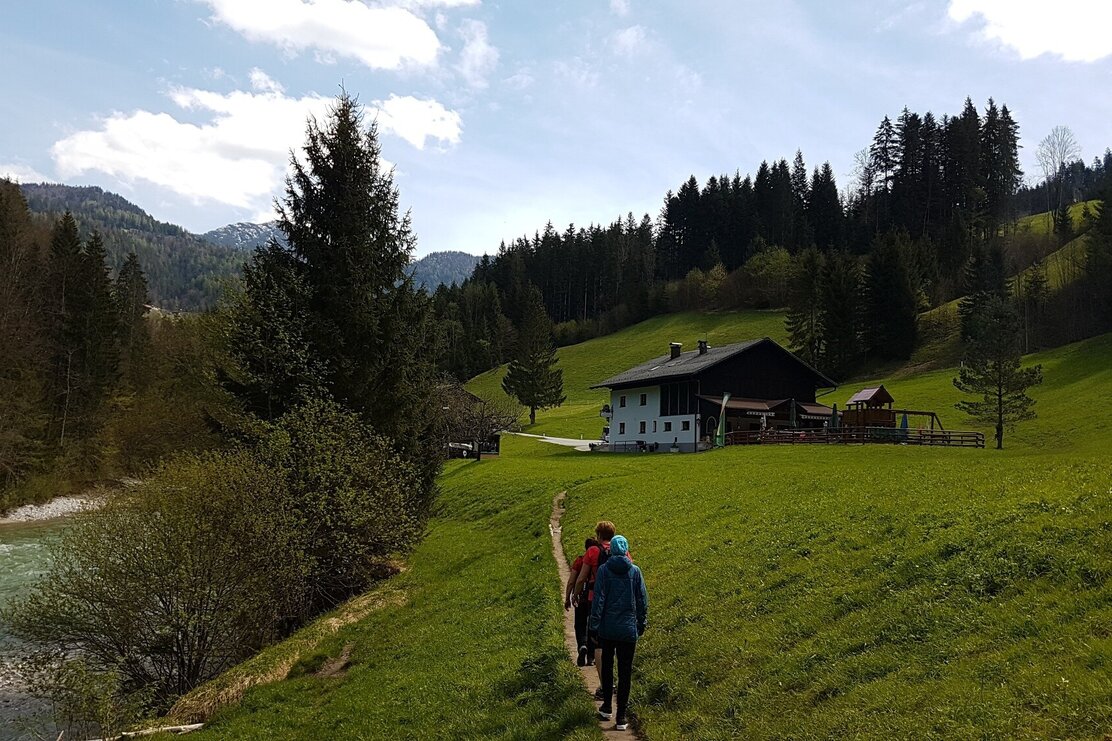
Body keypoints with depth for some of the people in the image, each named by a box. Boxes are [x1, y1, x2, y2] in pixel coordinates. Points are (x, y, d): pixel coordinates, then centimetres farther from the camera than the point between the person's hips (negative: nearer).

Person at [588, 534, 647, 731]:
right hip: (629, 629, 1)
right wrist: (642, 624, 13)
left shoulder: (604, 570, -8)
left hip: (607, 628, 0)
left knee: (606, 665, 19)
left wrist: (594, 626, -4)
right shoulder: (635, 571, -3)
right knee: (625, 671, 6)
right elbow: (643, 600, 2)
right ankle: (621, 717, 8)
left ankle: (607, 707, 28)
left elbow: (598, 599, -10)